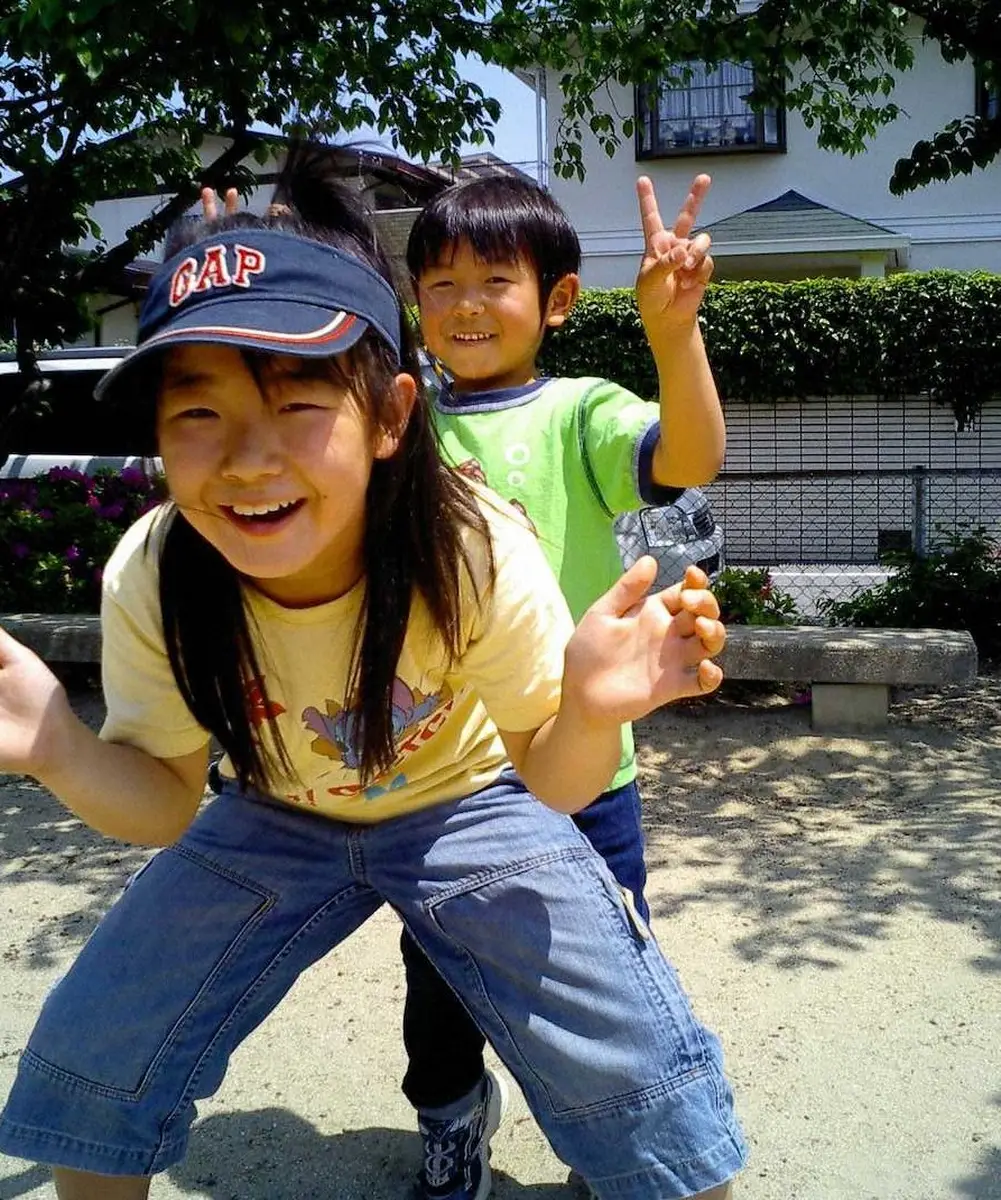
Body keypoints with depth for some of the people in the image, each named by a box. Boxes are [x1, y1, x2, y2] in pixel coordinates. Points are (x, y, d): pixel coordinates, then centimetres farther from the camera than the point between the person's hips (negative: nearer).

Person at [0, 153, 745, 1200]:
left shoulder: (478, 555, -32)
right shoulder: (149, 581, -25)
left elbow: (549, 787, -20)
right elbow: (164, 804, -12)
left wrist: (590, 713, -44)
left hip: (466, 806, -2)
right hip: (273, 819, 3)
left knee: (634, 1076, -15)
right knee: (86, 1061, 1)